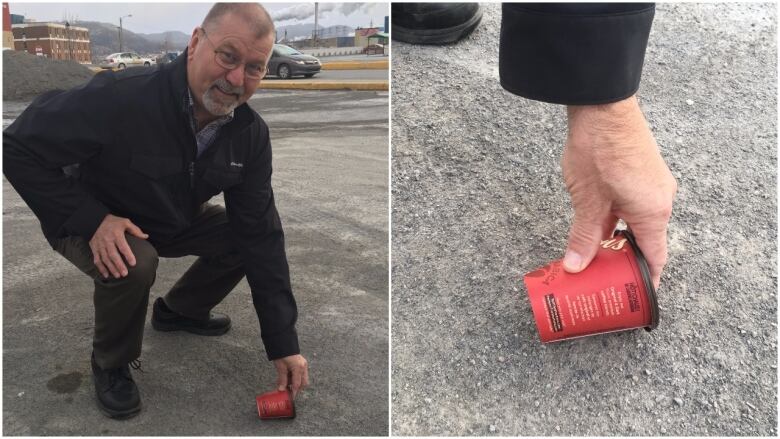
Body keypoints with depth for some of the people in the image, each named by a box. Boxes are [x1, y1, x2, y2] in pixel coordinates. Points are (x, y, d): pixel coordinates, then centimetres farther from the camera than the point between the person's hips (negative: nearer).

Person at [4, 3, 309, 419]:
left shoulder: (250, 134, -18)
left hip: (172, 221, 5)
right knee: (133, 263, -34)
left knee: (250, 237, -8)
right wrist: (91, 219, -34)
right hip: (92, 223, -5)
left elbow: (260, 236, -17)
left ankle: (180, 309, 18)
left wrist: (283, 344, -19)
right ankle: (111, 364, -3)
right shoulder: (120, 97, -35)